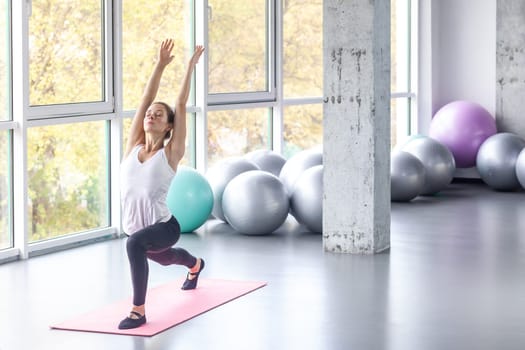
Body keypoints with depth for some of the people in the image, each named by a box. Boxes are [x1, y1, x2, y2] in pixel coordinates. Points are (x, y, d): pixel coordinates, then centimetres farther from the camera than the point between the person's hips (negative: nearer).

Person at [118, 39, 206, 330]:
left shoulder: (171, 152, -9)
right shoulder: (133, 146, 1)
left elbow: (181, 105, -9)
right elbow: (145, 100, -1)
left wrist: (191, 66, -6)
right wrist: (160, 65, 1)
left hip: (164, 226, -6)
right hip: (135, 227, 7)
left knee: (135, 243, -39)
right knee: (164, 258, 36)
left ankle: (139, 310, -27)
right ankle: (195, 265, 73)